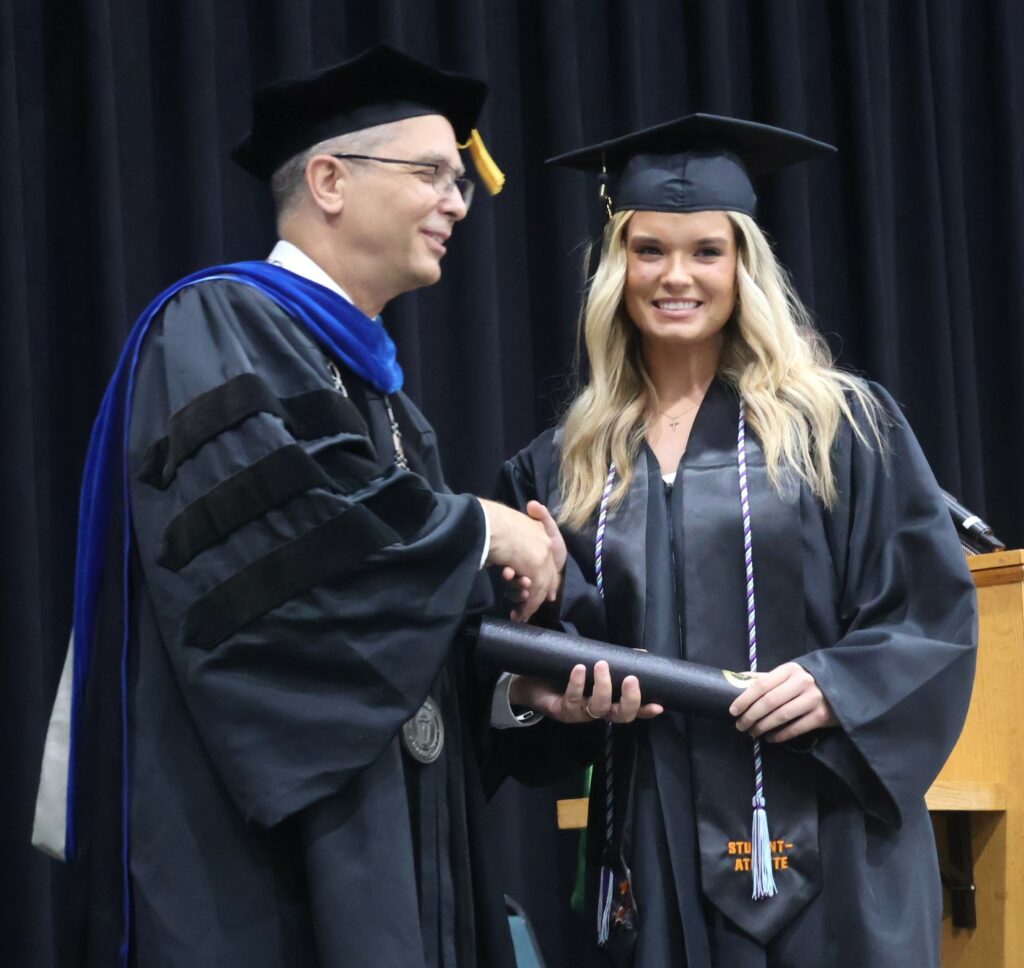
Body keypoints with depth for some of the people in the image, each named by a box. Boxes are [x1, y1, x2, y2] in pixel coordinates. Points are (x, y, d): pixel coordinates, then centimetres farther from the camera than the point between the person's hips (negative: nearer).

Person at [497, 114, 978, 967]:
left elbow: (934, 611, -2)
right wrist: (558, 693, -7)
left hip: (821, 854, -3)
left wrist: (837, 686, -18)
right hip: (651, 856, 3)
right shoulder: (563, 466, 12)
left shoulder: (842, 428, 2)